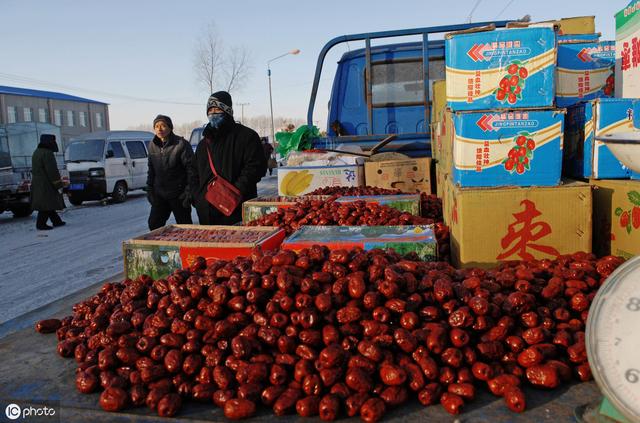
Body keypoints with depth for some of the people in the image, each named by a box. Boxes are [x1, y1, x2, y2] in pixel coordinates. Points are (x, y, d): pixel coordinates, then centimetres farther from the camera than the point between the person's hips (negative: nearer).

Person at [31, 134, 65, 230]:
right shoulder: (47, 153, -17)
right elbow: (52, 171, -20)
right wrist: (58, 184, -17)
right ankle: (41, 224, -3)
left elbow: (35, 169, 19)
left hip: (37, 182, 10)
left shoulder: (36, 152, 14)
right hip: (45, 183, -10)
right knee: (46, 204, -5)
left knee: (49, 203, 14)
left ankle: (56, 221, 22)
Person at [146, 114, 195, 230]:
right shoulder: (152, 145, 7)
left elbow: (191, 169, -13)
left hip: (178, 194, -6)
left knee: (184, 225, 5)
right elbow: (151, 169, 17)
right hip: (159, 194, 6)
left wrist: (189, 192, -17)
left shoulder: (181, 144, -13)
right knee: (154, 224, 8)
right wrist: (149, 189, 12)